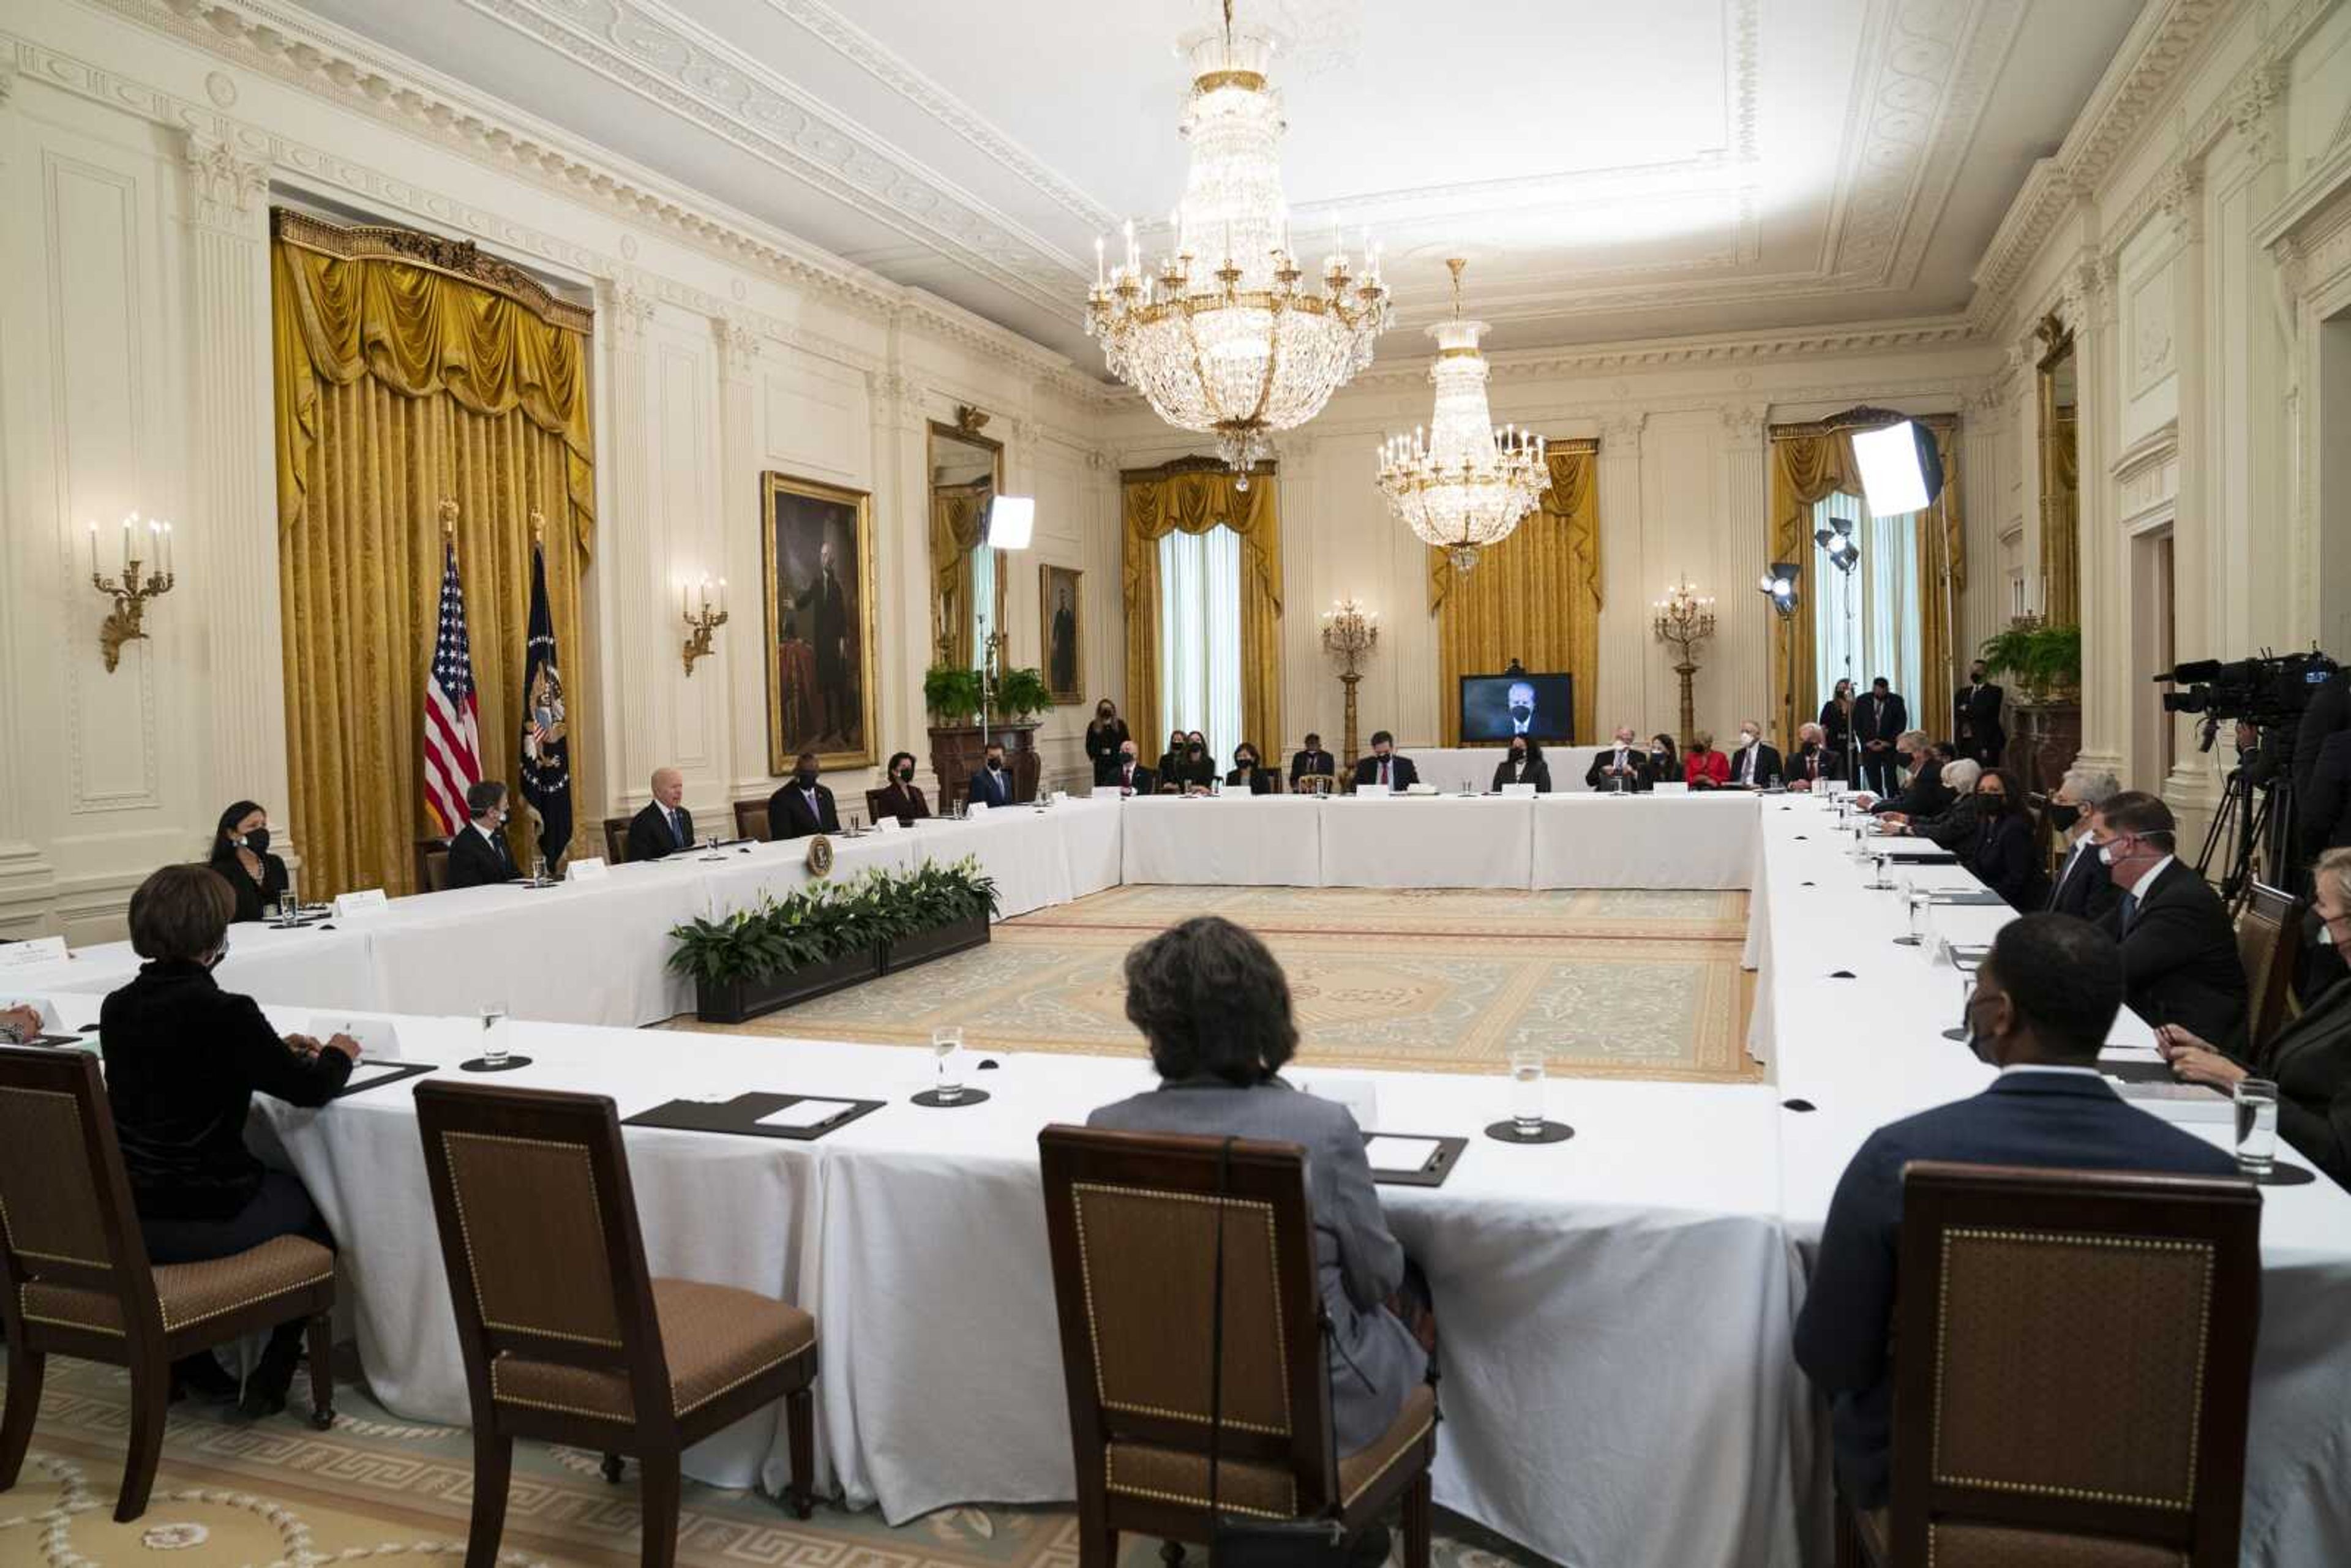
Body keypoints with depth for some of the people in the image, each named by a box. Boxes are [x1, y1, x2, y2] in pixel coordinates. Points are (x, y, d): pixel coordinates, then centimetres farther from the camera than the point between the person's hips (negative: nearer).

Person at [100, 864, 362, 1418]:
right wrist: (338, 1055, 11)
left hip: (123, 1218, 7)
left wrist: (274, 1050, 20)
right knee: (324, 1200, 21)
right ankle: (272, 1377, 20)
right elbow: (310, 1090, -10)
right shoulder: (224, 1013, -20)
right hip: (203, 1220, -6)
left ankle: (185, 1359, 35)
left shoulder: (117, 1008, 1)